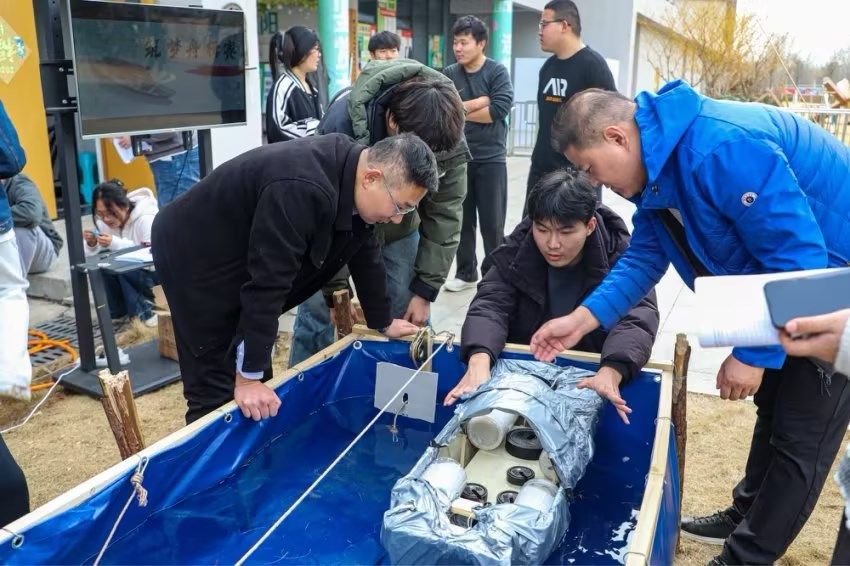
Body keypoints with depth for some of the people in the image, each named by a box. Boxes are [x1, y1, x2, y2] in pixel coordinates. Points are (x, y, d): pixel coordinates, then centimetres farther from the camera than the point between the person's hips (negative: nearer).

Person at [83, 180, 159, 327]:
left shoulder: (145, 219, -26)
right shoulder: (104, 221, -6)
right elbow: (93, 256, -2)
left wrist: (115, 244, -38)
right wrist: (92, 244, -25)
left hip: (157, 273, -6)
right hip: (127, 273, 7)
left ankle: (146, 311, -14)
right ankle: (118, 312, -4)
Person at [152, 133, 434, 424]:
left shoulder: (354, 170, -7)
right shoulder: (302, 191, -36)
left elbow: (365, 254, 6)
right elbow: (266, 282, -34)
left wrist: (383, 323, 14)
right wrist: (248, 377, -29)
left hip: (236, 255, 9)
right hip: (193, 256, -9)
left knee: (259, 377, 11)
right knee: (217, 388, -7)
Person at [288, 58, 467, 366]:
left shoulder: (448, 137, -25)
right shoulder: (342, 122, -35)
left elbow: (444, 213, -15)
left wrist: (425, 289, -15)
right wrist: (336, 290, -21)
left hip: (400, 230, 3)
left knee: (409, 320, 1)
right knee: (317, 313, -2)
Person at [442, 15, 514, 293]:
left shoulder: (497, 72, -4)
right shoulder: (449, 74, 5)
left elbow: (500, 109, -17)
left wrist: (460, 111, -9)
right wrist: (480, 102, -12)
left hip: (490, 159, -3)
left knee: (492, 224, 2)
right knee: (462, 220, 11)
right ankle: (466, 273, 24)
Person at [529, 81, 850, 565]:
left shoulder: (723, 148, -35)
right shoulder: (654, 166, -4)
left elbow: (797, 254, -32)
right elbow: (646, 257, -1)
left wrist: (753, 353, -25)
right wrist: (582, 319, -12)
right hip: (797, 279, 10)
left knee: (803, 430, 0)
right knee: (775, 401, 21)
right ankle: (748, 514, 40)